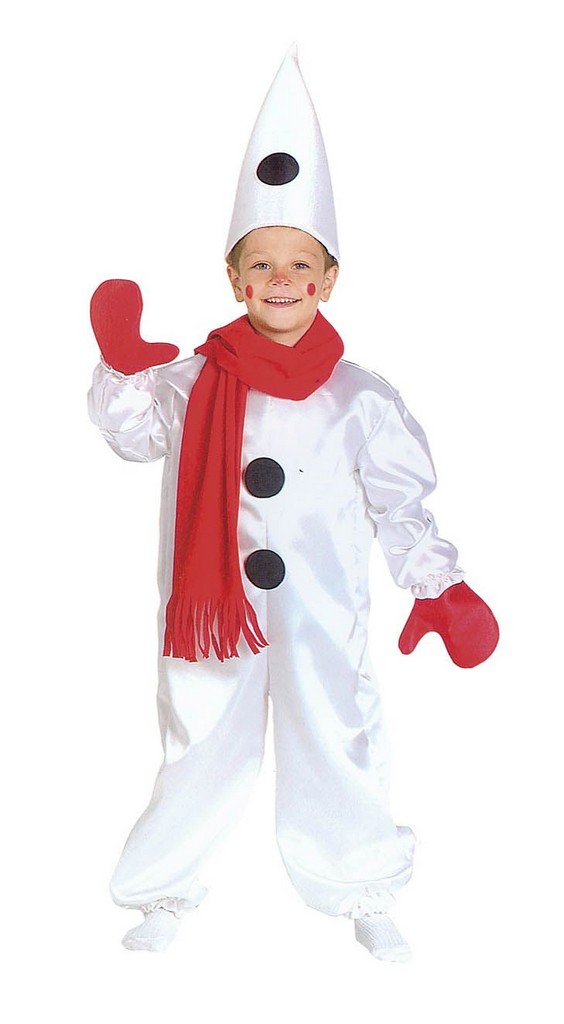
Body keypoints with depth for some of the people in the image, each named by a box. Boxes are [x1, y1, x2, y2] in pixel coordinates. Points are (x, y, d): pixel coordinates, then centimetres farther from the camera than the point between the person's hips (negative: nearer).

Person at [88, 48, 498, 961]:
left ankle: (365, 894, 33)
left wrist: (442, 589, -11)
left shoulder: (359, 398, -4)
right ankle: (167, 891, 32)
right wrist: (123, 364, -9)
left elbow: (400, 505, -2)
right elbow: (133, 432, 8)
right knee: (200, 746, 12)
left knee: (333, 744, 11)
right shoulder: (196, 381, -1)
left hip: (321, 614, -1)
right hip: (217, 608, 1)